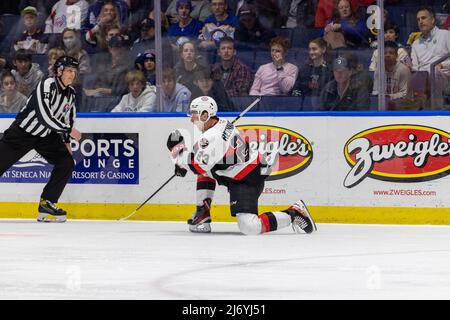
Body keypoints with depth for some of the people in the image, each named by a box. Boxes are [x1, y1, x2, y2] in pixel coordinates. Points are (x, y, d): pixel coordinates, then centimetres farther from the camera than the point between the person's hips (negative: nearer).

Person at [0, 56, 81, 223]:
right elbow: (45, 116, -31)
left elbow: (68, 119, 18)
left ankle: (46, 204, 0)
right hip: (23, 132, -7)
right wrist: (69, 130, -24)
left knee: (66, 162, -6)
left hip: (46, 135, 7)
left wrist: (66, 141, 9)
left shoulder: (71, 93, 3)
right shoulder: (47, 86, -23)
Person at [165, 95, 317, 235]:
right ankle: (202, 215, 15)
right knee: (205, 170, 16)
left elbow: (197, 168, -23)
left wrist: (178, 149, -12)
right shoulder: (222, 124, 7)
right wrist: (183, 163, 17)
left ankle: (293, 213, -7)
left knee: (249, 227, -20)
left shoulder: (212, 137, -25)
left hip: (246, 181, -11)